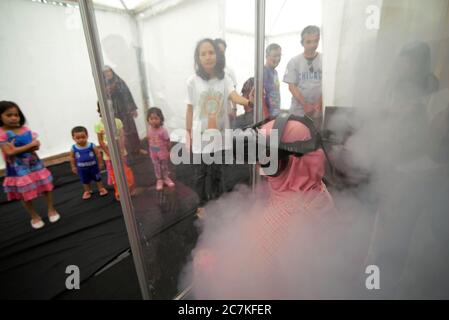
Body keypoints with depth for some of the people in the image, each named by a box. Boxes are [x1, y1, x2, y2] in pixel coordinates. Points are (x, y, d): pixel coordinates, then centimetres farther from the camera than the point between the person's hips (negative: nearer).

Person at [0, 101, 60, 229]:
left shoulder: (25, 129, 0)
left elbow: (36, 145, -2)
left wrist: (19, 147, -18)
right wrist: (29, 145, -19)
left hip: (35, 164, 4)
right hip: (18, 169, -3)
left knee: (46, 187, 10)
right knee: (25, 195, 10)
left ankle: (51, 209, 29)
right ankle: (34, 216, 28)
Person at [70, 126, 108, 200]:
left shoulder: (92, 146, -19)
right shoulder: (74, 148, -14)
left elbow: (98, 154, -10)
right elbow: (72, 158, -1)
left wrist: (100, 163, -6)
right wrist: (73, 167, 3)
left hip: (93, 166, -2)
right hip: (81, 168, 2)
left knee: (97, 178, 14)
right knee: (85, 181, 19)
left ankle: (101, 188, 33)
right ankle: (87, 191, 39)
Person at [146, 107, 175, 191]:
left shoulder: (163, 130, -23)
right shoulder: (149, 130, -10)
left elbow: (167, 142, -14)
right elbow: (149, 141, 2)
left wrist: (169, 152, -8)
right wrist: (149, 150, 8)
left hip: (163, 152, -3)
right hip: (153, 152, 3)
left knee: (164, 165, 15)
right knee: (156, 166, 16)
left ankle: (166, 178, 37)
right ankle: (159, 180, 33)